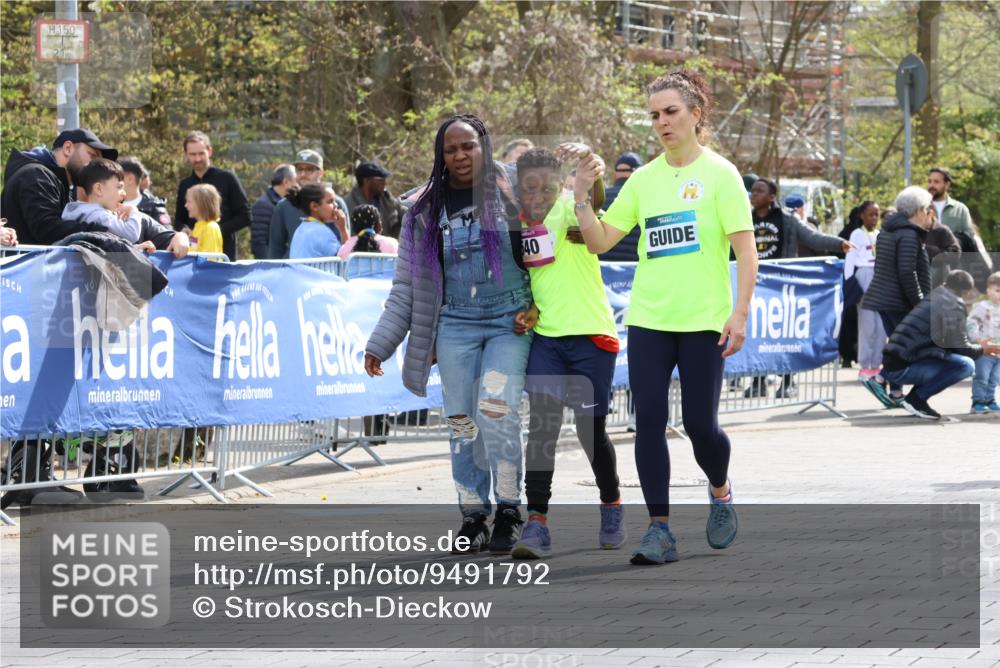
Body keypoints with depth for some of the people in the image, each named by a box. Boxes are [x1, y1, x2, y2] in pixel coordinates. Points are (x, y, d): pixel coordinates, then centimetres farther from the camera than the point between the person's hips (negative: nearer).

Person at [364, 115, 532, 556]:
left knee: (496, 410, -18)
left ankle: (509, 508, -6)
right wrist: (380, 344, 8)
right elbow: (407, 286, 12)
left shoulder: (511, 193, 3)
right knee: (461, 422, 1)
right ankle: (473, 518, 11)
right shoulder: (426, 212, 10)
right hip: (455, 325, 3)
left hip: (511, 321, -3)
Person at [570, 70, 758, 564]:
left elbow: (746, 250, -6)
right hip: (648, 319, 4)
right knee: (649, 421, -4)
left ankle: (720, 491, 29)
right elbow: (600, 241, 11)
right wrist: (582, 196, -4)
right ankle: (659, 529, 0)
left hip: (704, 321, -4)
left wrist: (740, 313, -14)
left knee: (699, 423, -2)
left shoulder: (719, 174, -3)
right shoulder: (644, 178, 9)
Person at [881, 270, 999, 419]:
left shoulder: (934, 299, 21)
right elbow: (960, 348, -8)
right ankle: (917, 398, -11)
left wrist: (979, 348, 35)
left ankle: (915, 398, 13)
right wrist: (981, 349, 11)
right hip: (902, 368, -9)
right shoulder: (953, 305, -7)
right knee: (966, 365, -18)